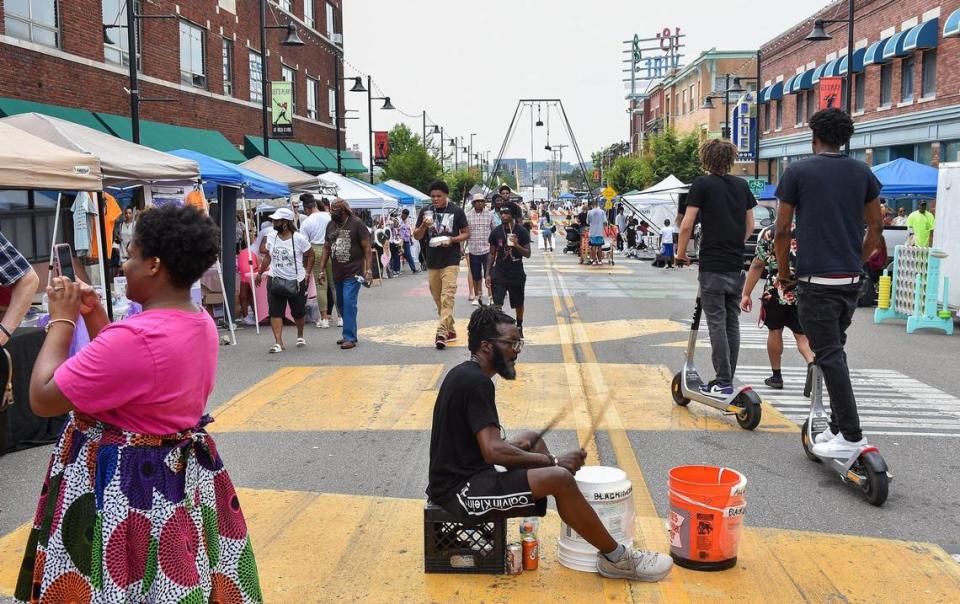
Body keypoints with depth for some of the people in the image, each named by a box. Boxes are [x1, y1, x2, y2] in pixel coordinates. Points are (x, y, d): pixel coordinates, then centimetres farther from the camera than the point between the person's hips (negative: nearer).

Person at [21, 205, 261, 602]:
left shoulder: (134, 338, -29)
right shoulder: (202, 325, 0)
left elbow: (42, 398, -19)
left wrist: (62, 319, -10)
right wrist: (93, 314, 9)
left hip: (123, 489, -8)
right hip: (181, 476, 9)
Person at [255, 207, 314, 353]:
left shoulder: (299, 238, -10)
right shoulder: (271, 237, 3)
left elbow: (310, 255, 1)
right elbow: (267, 257, 16)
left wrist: (307, 272, -7)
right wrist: (260, 273, 14)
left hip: (296, 281, -3)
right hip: (275, 280, 3)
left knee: (298, 312, 11)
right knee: (275, 312, -7)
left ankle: (300, 335, 37)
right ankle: (278, 342, -6)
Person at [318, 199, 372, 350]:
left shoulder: (357, 224, -8)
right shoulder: (330, 225, 10)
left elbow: (367, 249, -8)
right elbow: (326, 248, 15)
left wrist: (368, 270, -14)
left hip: (353, 272, -7)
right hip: (337, 273, 7)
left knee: (349, 302, -13)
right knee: (341, 304, 11)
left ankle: (349, 337, -9)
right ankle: (349, 334, 22)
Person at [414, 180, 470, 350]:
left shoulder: (456, 212, -2)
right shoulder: (425, 212, 6)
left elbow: (466, 233, 3)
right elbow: (417, 236, 7)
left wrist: (452, 239, -15)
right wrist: (424, 226, -14)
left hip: (450, 261, -4)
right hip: (432, 261, 5)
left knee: (447, 297, -15)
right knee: (438, 298, 11)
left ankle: (441, 333, -19)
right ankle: (450, 329, 24)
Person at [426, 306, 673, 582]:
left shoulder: (463, 373, 11)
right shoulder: (476, 382, -19)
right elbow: (493, 452, -26)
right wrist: (553, 461, -15)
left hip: (458, 476, 11)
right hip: (462, 492, -11)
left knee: (530, 438, 21)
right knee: (560, 478, -22)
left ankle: (580, 530, 24)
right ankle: (616, 558, -2)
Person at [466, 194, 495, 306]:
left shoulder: (490, 214, 2)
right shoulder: (468, 215, 1)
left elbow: (494, 230, 10)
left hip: (487, 249, -1)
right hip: (473, 250, 1)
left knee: (488, 275, -5)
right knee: (475, 276, 10)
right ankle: (477, 296, 24)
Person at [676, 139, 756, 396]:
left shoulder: (702, 184, -6)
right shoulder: (742, 185, 10)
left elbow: (687, 225, -10)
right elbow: (750, 227, 14)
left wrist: (681, 253, 3)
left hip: (712, 266, -5)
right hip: (737, 266, 5)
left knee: (717, 323, -3)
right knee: (732, 322, 11)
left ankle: (723, 382, -3)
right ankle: (728, 379, 16)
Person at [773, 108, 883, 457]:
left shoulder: (798, 172, -3)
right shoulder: (862, 172, 10)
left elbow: (782, 230, -4)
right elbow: (876, 226, 12)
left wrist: (783, 272, 7)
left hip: (816, 280, -6)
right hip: (851, 279, 6)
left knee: (828, 356, -4)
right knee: (835, 351, 17)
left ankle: (850, 436, -6)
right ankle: (838, 426, 20)